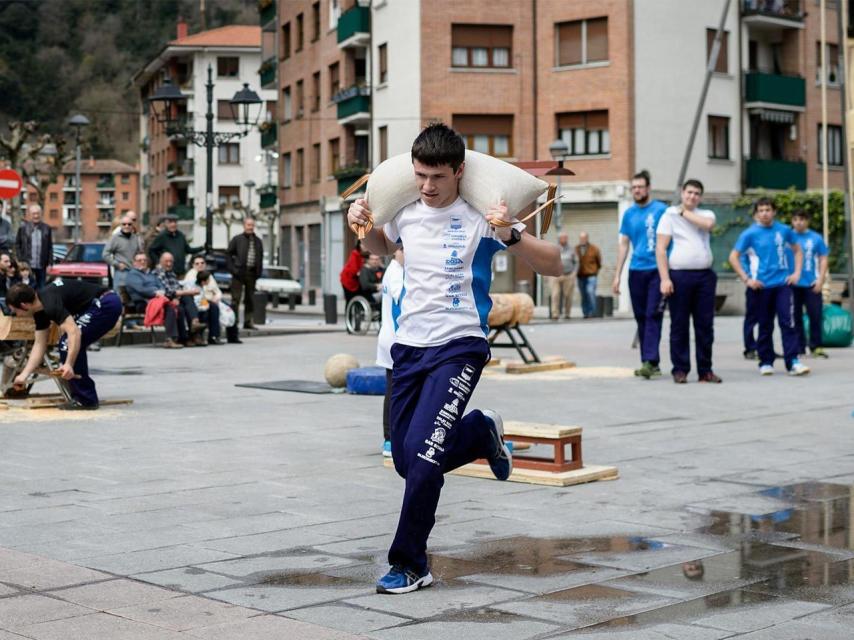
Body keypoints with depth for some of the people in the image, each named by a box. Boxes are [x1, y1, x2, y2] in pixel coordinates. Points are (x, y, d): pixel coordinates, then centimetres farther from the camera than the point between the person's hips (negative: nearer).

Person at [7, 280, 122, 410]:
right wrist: (24, 375, 14)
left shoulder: (50, 304, -20)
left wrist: (69, 364, -34)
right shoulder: (40, 308, 11)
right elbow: (39, 344, 15)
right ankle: (84, 396, 21)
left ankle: (85, 399, -5)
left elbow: (74, 332, -29)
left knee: (69, 344, -11)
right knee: (74, 346, 13)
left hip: (106, 304, -10)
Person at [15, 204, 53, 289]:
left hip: (42, 267, 1)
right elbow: (17, 245, 4)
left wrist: (50, 263, 1)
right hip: (26, 266, -1)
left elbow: (50, 247, 6)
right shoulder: (23, 227, 2)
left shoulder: (47, 228, 5)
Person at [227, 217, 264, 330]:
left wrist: (259, 271, 6)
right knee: (236, 298, -5)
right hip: (239, 273, -4)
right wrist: (233, 268, -7)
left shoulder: (258, 241, 13)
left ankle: (248, 321, 13)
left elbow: (261, 257, 17)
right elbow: (229, 254, 2)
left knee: (250, 299, 8)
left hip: (252, 273, 4)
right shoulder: (237, 239, 1)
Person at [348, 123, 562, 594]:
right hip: (408, 345, 6)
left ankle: (410, 565, -4)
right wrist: (362, 226, 8)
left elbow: (553, 266, -11)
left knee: (421, 453, -19)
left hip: (458, 347, -6)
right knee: (408, 462, 9)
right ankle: (481, 432, 37)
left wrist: (510, 234, -27)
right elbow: (382, 247, 29)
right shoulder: (405, 212, 4)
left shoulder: (480, 216, -10)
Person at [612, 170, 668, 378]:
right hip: (636, 271, 5)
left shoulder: (661, 210, -4)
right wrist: (617, 275, 10)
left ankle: (650, 360, -16)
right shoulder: (629, 213, 11)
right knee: (641, 318, 8)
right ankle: (649, 362, 14)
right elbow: (624, 244, 14)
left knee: (653, 316, -11)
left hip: (657, 270, -5)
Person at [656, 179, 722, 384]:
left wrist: (685, 212, -1)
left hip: (705, 276, 3)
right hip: (679, 275, -3)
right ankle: (680, 370, 5)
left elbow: (708, 224, -12)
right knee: (679, 326, -1)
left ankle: (705, 370, 11)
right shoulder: (669, 215, 5)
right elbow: (660, 249, -3)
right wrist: (665, 278, -12)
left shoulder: (706, 214, 15)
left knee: (705, 325, 4)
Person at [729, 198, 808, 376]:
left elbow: (797, 250, 18)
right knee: (765, 326, 7)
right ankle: (766, 362, 16)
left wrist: (797, 272, 6)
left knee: (788, 322, -8)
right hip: (762, 286, -1)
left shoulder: (784, 230, 4)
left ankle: (793, 362, -9)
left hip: (783, 283, 1)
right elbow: (733, 257, -1)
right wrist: (746, 279, -7)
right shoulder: (750, 234, -3)